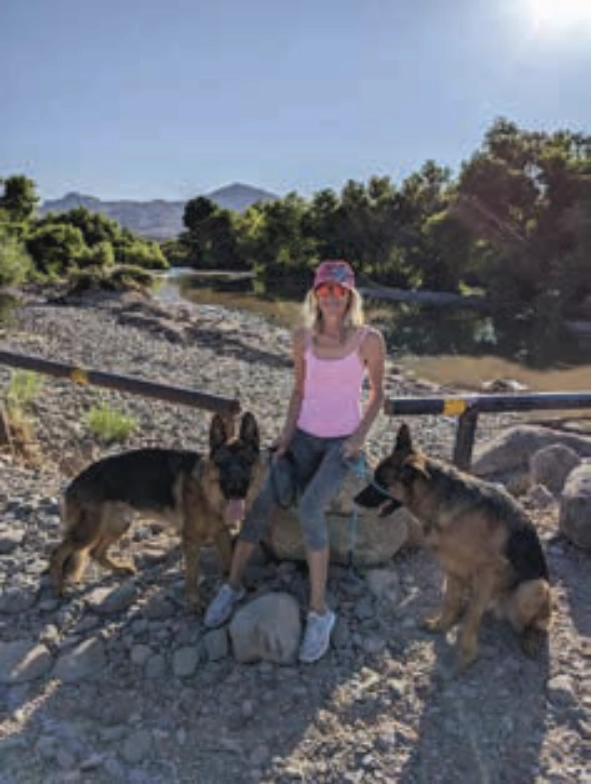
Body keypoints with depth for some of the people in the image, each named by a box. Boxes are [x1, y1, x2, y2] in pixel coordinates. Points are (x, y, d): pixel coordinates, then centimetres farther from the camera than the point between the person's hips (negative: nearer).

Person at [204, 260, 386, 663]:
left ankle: (319, 611, -13)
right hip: (304, 436, 4)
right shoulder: (303, 337, 0)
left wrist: (361, 436, -10)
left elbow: (378, 393, 1)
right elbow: (299, 390, 10)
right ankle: (233, 586, 8)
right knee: (262, 503, -14)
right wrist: (287, 433, -2)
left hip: (343, 442, -3)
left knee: (309, 508, -29)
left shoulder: (369, 339, -10)